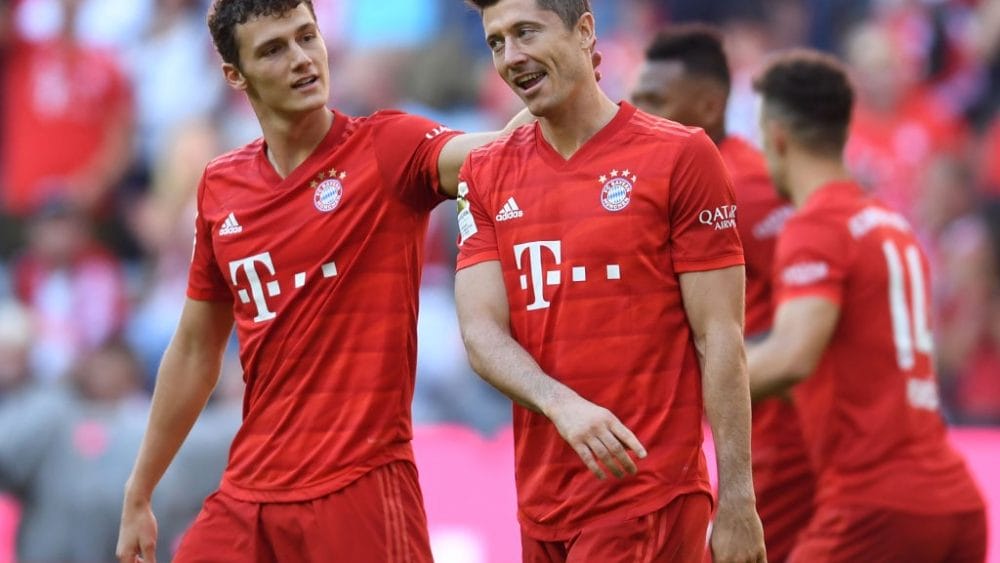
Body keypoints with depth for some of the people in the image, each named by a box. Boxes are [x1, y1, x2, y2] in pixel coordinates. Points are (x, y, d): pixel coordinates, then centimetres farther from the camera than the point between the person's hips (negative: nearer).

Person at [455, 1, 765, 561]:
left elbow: (719, 339, -6)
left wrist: (737, 502, -10)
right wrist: (563, 405, -20)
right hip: (541, 506, 5)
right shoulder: (486, 174, 9)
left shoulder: (681, 156, -4)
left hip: (648, 501, -5)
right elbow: (482, 331, 0)